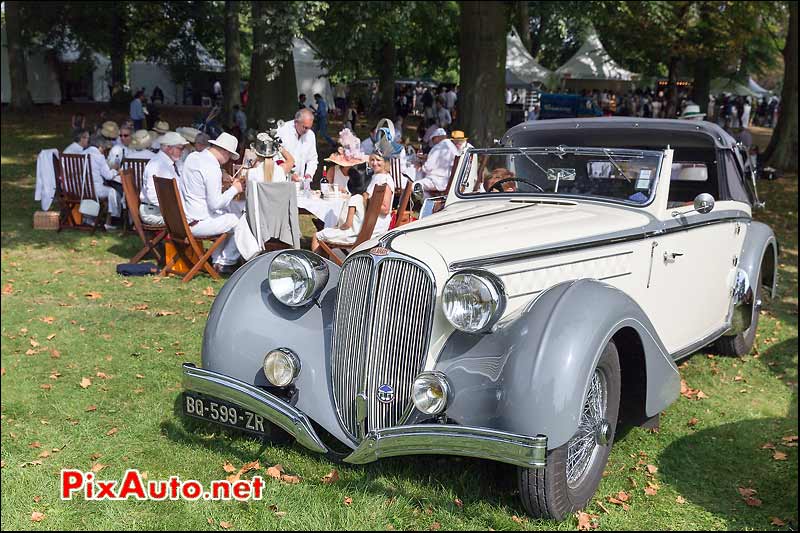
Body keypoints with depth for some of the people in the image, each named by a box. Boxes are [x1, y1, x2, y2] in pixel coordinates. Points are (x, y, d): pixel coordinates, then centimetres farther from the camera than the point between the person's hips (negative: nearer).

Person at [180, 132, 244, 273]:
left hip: (182, 218, 10)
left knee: (225, 214, 28)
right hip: (197, 223, -10)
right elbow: (215, 203, -22)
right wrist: (234, 189, -10)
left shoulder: (192, 156, 7)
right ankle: (226, 261, 12)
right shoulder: (212, 168, -21)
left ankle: (217, 260, 25)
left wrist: (222, 181, 22)